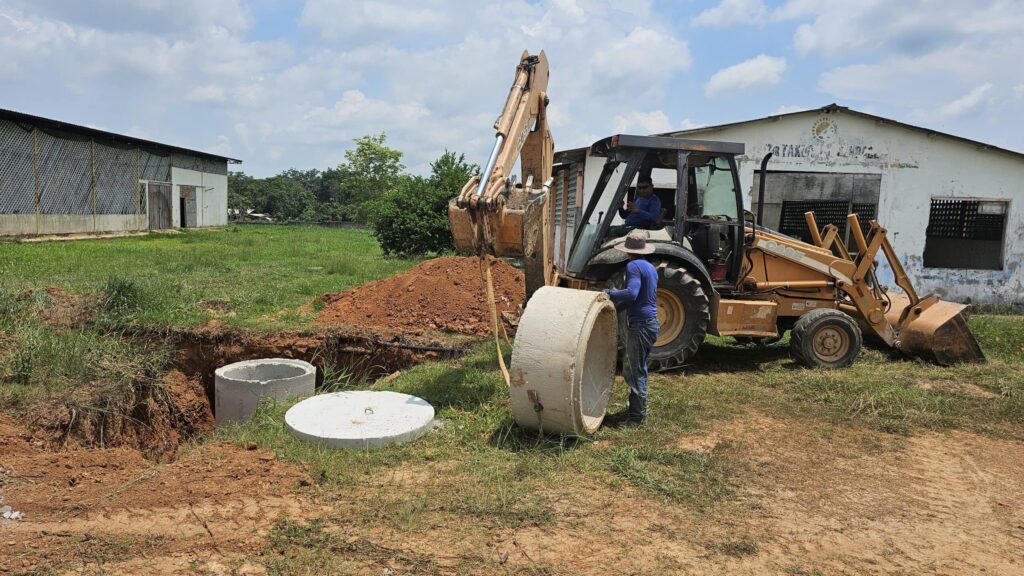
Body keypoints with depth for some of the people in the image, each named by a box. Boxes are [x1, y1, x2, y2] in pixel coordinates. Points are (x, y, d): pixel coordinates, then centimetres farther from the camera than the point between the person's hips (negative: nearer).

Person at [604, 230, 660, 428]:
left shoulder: (633, 266, -13)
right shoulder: (650, 267, 16)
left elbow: (631, 293, -26)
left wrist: (610, 294, -12)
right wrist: (615, 307, 20)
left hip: (640, 324, -10)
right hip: (651, 322, 10)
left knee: (635, 371, -3)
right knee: (636, 369, 17)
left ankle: (637, 415, 3)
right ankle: (636, 410, 25)